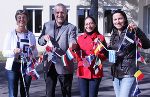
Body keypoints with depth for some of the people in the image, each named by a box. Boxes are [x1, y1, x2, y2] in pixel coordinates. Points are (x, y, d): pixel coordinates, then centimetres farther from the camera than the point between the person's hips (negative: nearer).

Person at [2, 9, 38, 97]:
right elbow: (4, 53, -4)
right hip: (13, 67, -3)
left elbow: (36, 53, 11)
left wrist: (33, 50, -10)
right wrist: (14, 51, -22)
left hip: (27, 66, 3)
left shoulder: (31, 35, 7)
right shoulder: (11, 34, -2)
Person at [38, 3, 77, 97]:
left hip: (65, 66, -3)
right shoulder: (47, 25, 8)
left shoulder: (71, 27, -5)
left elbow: (72, 40, -20)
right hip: (50, 65, 4)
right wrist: (44, 37, -11)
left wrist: (72, 44, -45)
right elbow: (40, 41, 13)